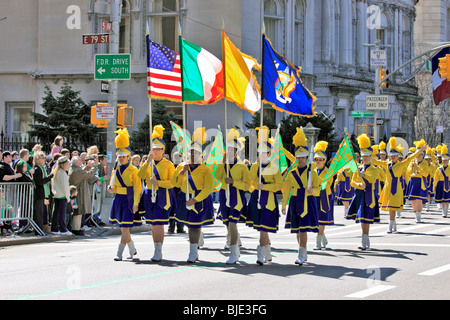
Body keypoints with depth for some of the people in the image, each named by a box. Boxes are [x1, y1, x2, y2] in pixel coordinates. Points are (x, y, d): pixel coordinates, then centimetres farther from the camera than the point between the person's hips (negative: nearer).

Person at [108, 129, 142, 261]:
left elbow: (137, 189, -9)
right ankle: (132, 249, 29)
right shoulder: (116, 169, 10)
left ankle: (119, 253, -8)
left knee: (125, 227, -9)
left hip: (128, 201, -6)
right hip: (118, 200, 6)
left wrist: (135, 204, -17)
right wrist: (111, 189, -6)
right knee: (123, 227, 12)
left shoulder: (133, 170, -7)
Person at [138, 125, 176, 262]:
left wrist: (158, 182, -19)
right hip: (150, 196, 5)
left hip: (163, 196, -5)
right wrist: (147, 162, -12)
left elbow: (172, 183, -6)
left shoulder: (168, 164, -2)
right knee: (153, 225, 10)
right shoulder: (148, 163, 10)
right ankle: (157, 250, 20)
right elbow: (140, 176, -4)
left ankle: (159, 252, -12)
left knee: (159, 224, -12)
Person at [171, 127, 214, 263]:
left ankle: (193, 252, -3)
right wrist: (182, 172, -14)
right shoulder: (182, 166, 6)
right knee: (190, 225, 11)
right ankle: (194, 252, 24)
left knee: (195, 225, -9)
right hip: (185, 198, 5)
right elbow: (174, 183, 1)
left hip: (199, 199, -5)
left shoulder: (205, 169, -7)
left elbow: (208, 188, -13)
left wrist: (195, 200, -20)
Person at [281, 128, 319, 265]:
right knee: (297, 229, 9)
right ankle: (304, 253, 24)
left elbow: (318, 189, -3)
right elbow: (286, 190, 9)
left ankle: (301, 256, -15)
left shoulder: (312, 173, 0)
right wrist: (283, 205, 5)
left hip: (308, 203, -4)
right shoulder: (292, 173, 8)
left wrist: (312, 190, -25)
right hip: (295, 202, 4)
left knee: (304, 228, -13)